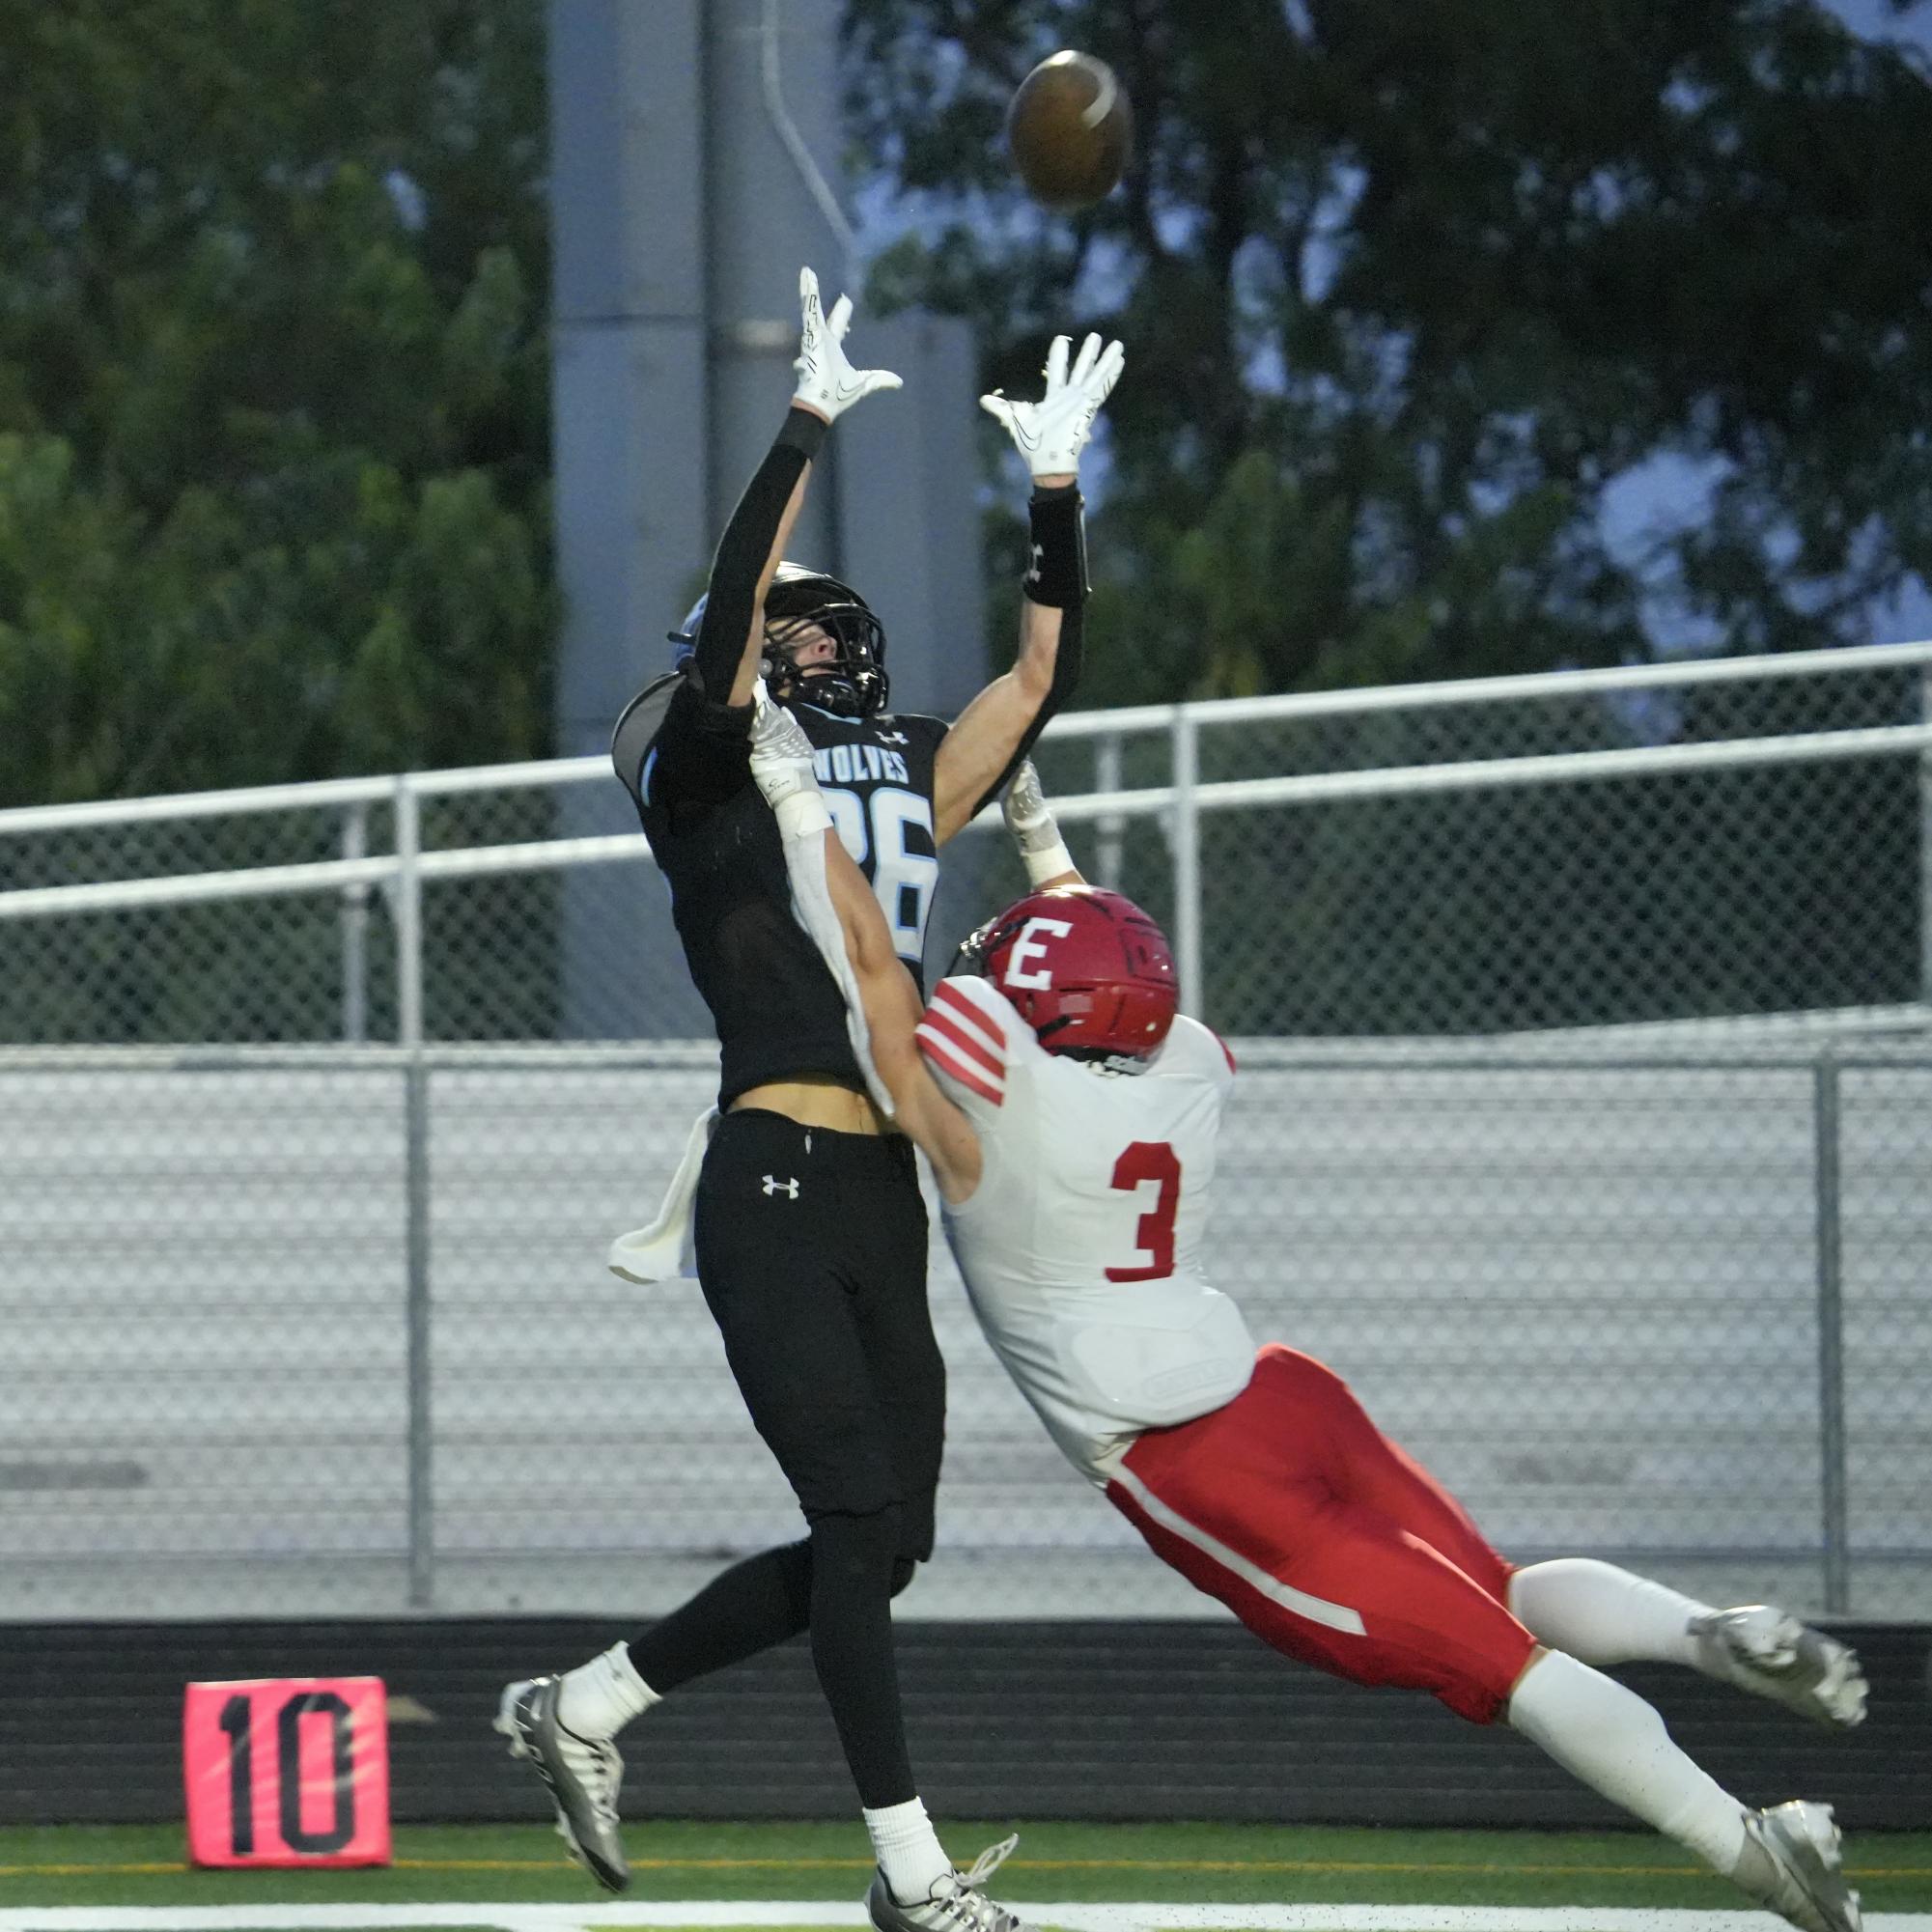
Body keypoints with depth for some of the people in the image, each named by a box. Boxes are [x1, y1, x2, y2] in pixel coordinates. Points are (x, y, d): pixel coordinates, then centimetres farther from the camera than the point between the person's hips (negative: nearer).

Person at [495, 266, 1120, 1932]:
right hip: (772, 1189, -7)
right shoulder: (708, 783, 2)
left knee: (880, 1541, 6)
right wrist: (809, 429, -14)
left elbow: (1043, 675, 17)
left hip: (883, 1200, 7)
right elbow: (725, 620, -13)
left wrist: (1056, 488, 10)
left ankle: (585, 1709, 21)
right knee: (863, 1515, -12)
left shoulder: (904, 792, 18)